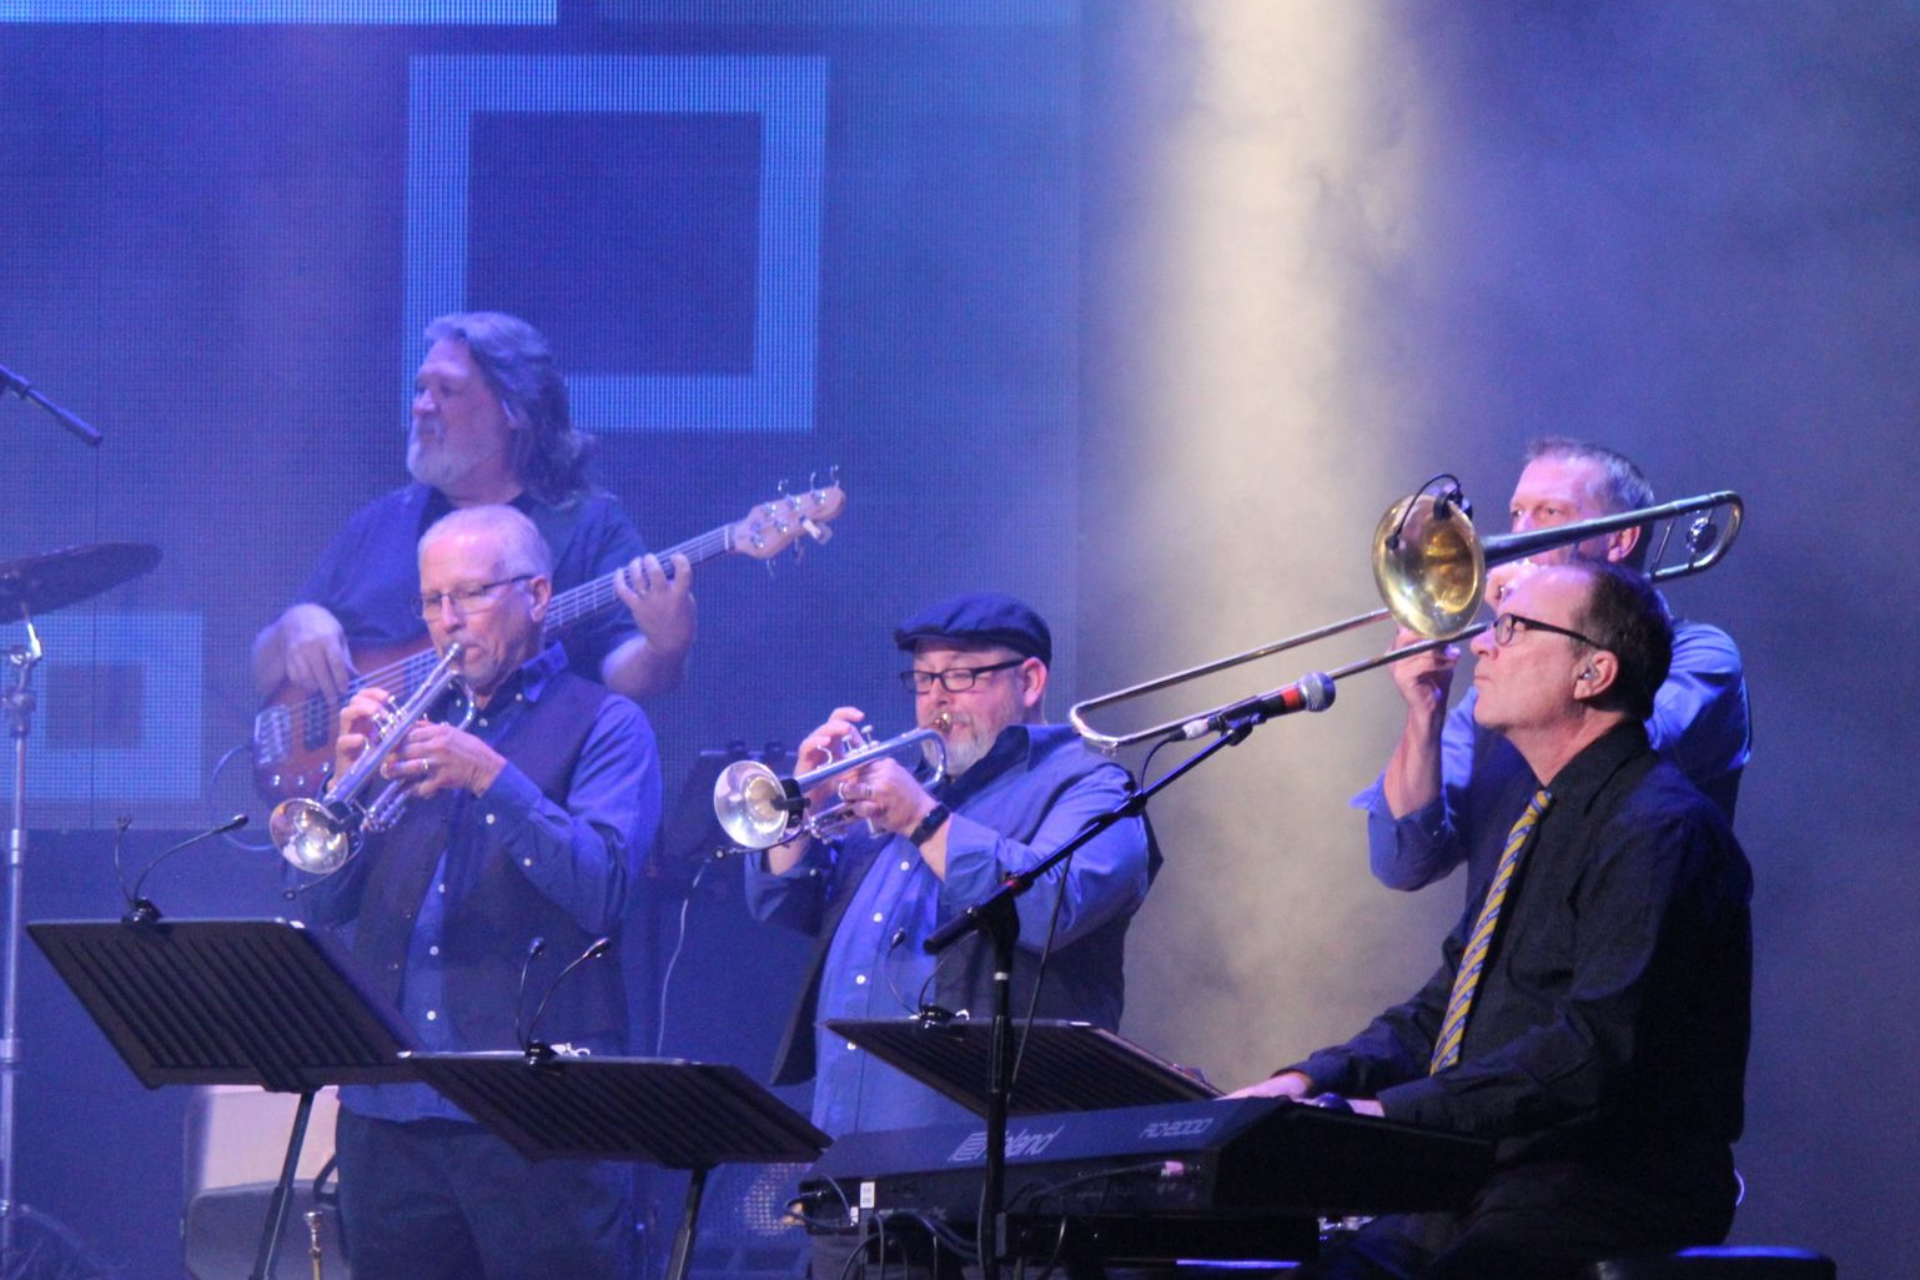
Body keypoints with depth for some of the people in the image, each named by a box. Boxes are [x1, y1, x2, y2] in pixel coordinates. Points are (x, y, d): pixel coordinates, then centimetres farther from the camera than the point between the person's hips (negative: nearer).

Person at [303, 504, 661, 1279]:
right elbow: (323, 908, 13)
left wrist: (492, 778, -20)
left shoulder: (601, 725, 4)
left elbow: (603, 888, -12)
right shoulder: (416, 725, 19)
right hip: (390, 1112, 5)